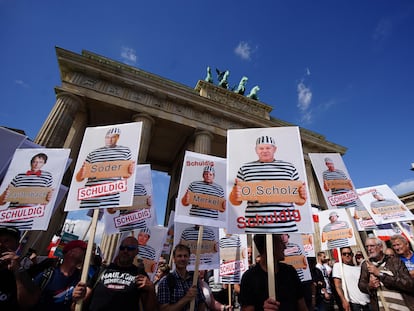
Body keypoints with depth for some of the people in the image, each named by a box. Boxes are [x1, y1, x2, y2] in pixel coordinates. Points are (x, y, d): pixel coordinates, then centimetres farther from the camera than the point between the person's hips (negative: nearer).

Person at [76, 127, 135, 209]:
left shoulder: (125, 151, 10)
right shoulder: (93, 153, 11)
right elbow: (78, 178, 13)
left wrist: (130, 172, -6)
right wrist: (82, 174, -9)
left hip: (111, 197, -1)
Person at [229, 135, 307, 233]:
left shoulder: (290, 168, 9)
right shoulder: (245, 169, 7)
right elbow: (235, 202, 8)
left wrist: (302, 197, -8)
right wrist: (236, 195, -14)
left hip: (286, 227, 1)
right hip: (254, 228, 0)